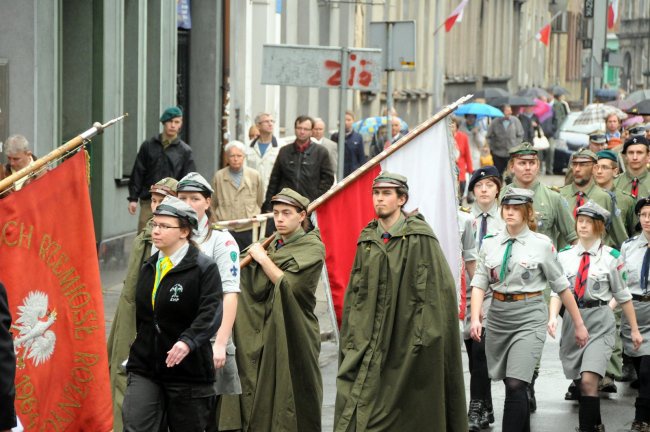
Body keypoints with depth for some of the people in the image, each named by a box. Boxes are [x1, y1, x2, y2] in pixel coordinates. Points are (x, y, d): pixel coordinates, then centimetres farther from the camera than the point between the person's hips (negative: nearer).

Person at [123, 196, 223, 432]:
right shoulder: (148, 268, 11)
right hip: (144, 368, 5)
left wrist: (188, 341, -35)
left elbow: (210, 314, -20)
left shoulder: (204, 268, -8)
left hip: (188, 371, -4)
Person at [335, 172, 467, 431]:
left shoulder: (420, 238, -5)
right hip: (370, 340, 4)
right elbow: (354, 294, 13)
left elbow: (439, 287, -9)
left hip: (405, 339, -4)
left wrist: (426, 333, -15)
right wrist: (350, 339, 7)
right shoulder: (366, 240, 10)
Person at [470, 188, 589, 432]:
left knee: (516, 385, -15)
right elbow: (479, 283, 0)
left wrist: (579, 324, 6)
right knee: (512, 385, 13)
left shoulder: (542, 245, -4)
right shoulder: (490, 244, 5)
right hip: (498, 316, 4)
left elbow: (561, 286, 2)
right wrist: (475, 319, -15)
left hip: (529, 318, -4)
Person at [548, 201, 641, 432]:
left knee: (589, 380, -18)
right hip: (572, 319, 4)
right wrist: (553, 317, -19)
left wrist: (634, 329, 7)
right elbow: (557, 291, -1)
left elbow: (623, 295, 3)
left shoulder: (611, 257, -3)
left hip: (600, 321, -4)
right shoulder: (565, 255, 4)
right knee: (578, 380, 15)